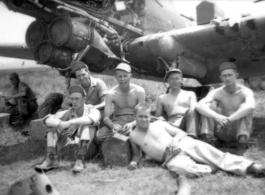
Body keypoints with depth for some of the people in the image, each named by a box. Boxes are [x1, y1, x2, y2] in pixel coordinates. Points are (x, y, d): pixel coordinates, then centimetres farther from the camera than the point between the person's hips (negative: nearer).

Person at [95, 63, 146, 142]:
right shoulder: (111, 94, -5)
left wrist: (132, 124, -30)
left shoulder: (139, 91, -6)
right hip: (117, 122, 1)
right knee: (99, 136, -29)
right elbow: (106, 117, -8)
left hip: (134, 122, -1)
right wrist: (112, 125, -33)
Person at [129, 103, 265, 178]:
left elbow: (181, 133, 13)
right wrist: (134, 161, -5)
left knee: (213, 154, -21)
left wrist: (175, 140, -10)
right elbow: (137, 154, 20)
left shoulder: (159, 123, 11)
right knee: (182, 168, -39)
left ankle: (250, 167, -25)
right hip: (171, 158, -2)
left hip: (184, 144, 2)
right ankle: (211, 168, -18)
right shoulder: (133, 135, 8)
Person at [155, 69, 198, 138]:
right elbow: (157, 118, 20)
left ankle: (191, 137, -47)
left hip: (188, 122, 0)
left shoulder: (190, 94, 23)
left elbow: (194, 109, 5)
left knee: (192, 110, -33)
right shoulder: (162, 98, 23)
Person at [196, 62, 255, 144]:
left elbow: (251, 107, -37)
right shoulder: (216, 93, -9)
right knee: (208, 105, -19)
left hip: (238, 131, -1)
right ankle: (207, 135, -30)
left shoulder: (246, 92, -13)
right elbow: (199, 106, -28)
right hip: (222, 132, 2)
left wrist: (229, 119, -45)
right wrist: (217, 117, -45)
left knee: (244, 106, -26)